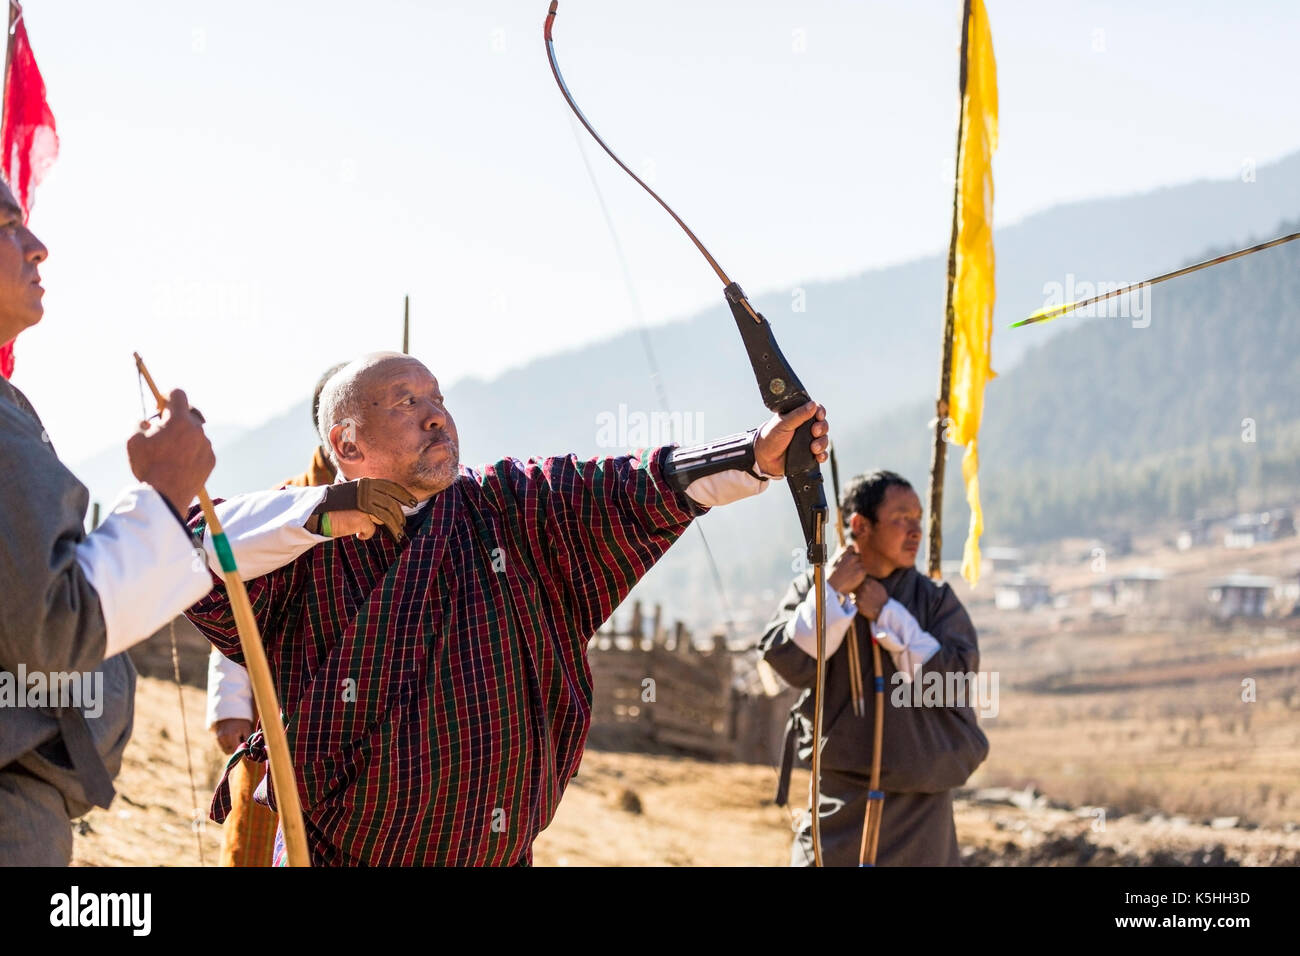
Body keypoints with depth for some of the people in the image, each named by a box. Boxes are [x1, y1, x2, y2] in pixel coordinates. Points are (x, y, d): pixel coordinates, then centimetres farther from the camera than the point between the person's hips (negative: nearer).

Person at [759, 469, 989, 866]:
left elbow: (957, 676, -11)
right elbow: (790, 661, -10)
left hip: (918, 802, 1)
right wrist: (832, 593, -14)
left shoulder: (935, 599, 2)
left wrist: (887, 614, -13)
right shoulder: (813, 589, 2)